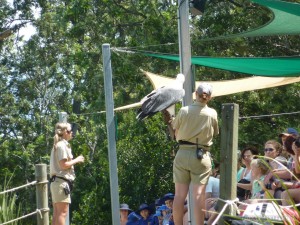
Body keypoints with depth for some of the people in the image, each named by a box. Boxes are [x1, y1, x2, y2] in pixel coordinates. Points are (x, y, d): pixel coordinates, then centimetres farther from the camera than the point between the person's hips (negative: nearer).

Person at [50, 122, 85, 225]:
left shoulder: (58, 145, 21)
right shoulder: (62, 145, -9)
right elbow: (63, 164, -16)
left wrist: (75, 160, 15)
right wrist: (76, 160, -5)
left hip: (56, 182, 10)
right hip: (62, 181, -10)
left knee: (57, 214, 6)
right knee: (63, 212, -12)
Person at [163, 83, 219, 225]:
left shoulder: (184, 111, -3)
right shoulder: (212, 114, -3)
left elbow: (175, 135, 4)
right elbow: (215, 134, 11)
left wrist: (169, 121, 19)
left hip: (182, 154, 1)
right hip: (202, 156, -1)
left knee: (180, 194, 4)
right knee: (199, 194, -3)